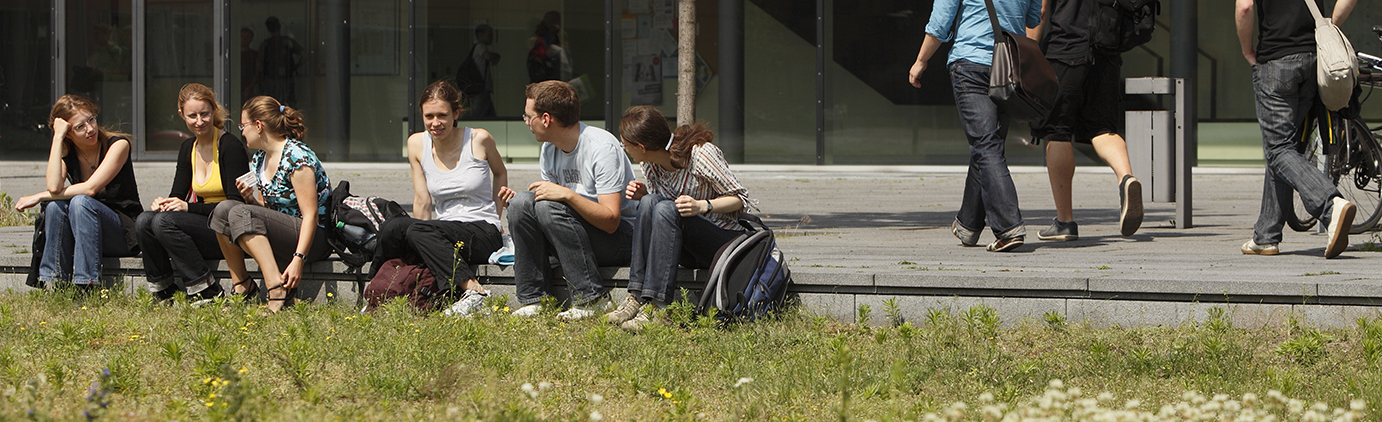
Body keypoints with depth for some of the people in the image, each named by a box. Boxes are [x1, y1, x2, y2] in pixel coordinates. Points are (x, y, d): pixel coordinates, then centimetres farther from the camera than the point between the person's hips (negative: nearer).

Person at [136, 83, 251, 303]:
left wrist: (189, 207, -21)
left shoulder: (229, 146, -10)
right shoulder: (188, 149, 12)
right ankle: (162, 292, -7)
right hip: (204, 225, 7)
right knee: (144, 221, -17)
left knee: (165, 221, -28)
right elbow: (177, 196, 13)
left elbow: (236, 204, -15)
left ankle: (206, 291, -22)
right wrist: (162, 203, -11)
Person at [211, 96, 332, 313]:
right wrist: (250, 199, -6)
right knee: (224, 209, -8)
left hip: (313, 238, -8)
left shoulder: (297, 157, -15)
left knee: (241, 214, -27)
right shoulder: (259, 160, 11)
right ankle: (242, 287, -6)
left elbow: (311, 214, -20)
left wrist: (298, 259, -29)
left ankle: (277, 287, -36)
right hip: (281, 235, 8)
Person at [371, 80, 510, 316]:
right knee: (393, 228, -29)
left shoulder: (479, 140, -2)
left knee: (419, 231, -34)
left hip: (483, 233, -3)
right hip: (443, 232, 3)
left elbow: (499, 173, 20)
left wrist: (499, 199, 5)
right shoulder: (417, 144, 5)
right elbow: (423, 202, 2)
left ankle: (473, 290, -41)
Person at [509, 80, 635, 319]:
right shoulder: (549, 150, 6)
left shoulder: (602, 147, -18)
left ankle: (591, 299, -26)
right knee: (521, 203, -14)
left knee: (550, 208, -29)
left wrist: (567, 195, -31)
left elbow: (611, 220, -23)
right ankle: (532, 300, -14)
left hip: (621, 238, -7)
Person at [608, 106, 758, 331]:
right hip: (689, 253, 6)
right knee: (649, 202, -22)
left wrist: (702, 206, -30)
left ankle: (656, 305, -38)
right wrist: (642, 193, -6)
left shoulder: (700, 153, -17)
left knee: (666, 210, -31)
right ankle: (638, 295, -29)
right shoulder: (650, 163, 1)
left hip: (725, 240, -6)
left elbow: (739, 198, -12)